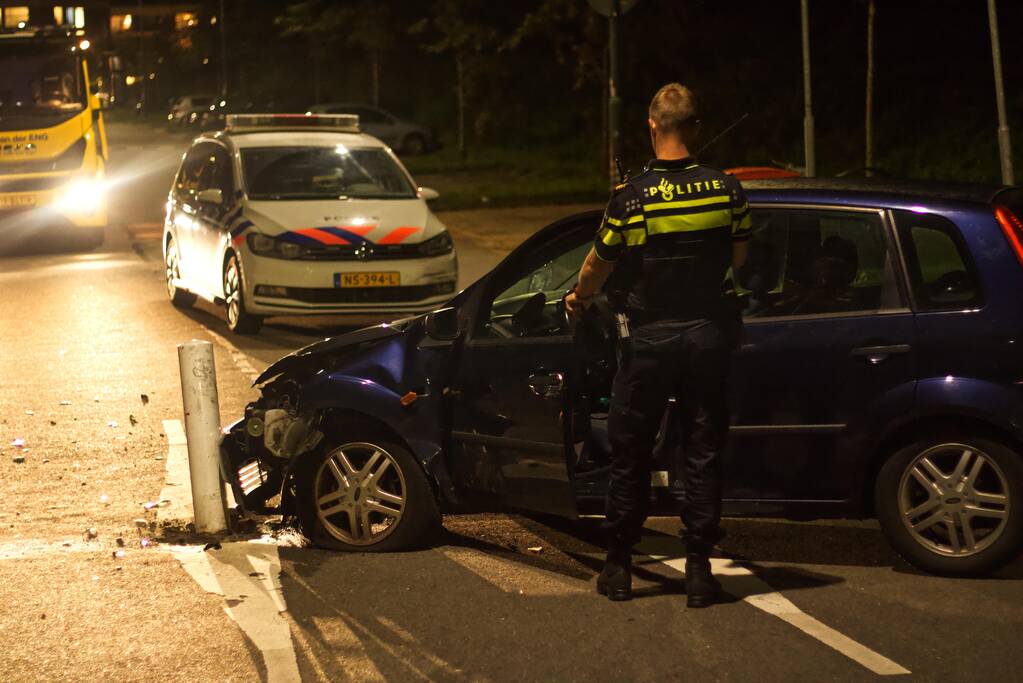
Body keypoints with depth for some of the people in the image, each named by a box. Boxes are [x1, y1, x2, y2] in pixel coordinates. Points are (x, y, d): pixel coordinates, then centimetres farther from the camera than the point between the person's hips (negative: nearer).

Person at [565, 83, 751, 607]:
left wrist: (580, 298, 21)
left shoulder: (631, 198, -12)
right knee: (703, 455, 9)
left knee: (629, 455, 10)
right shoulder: (726, 190, -5)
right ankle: (699, 569, 10)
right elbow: (738, 258, 8)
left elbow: (598, 264, -1)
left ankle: (619, 567, 17)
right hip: (707, 334, 2)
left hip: (650, 339, -2)